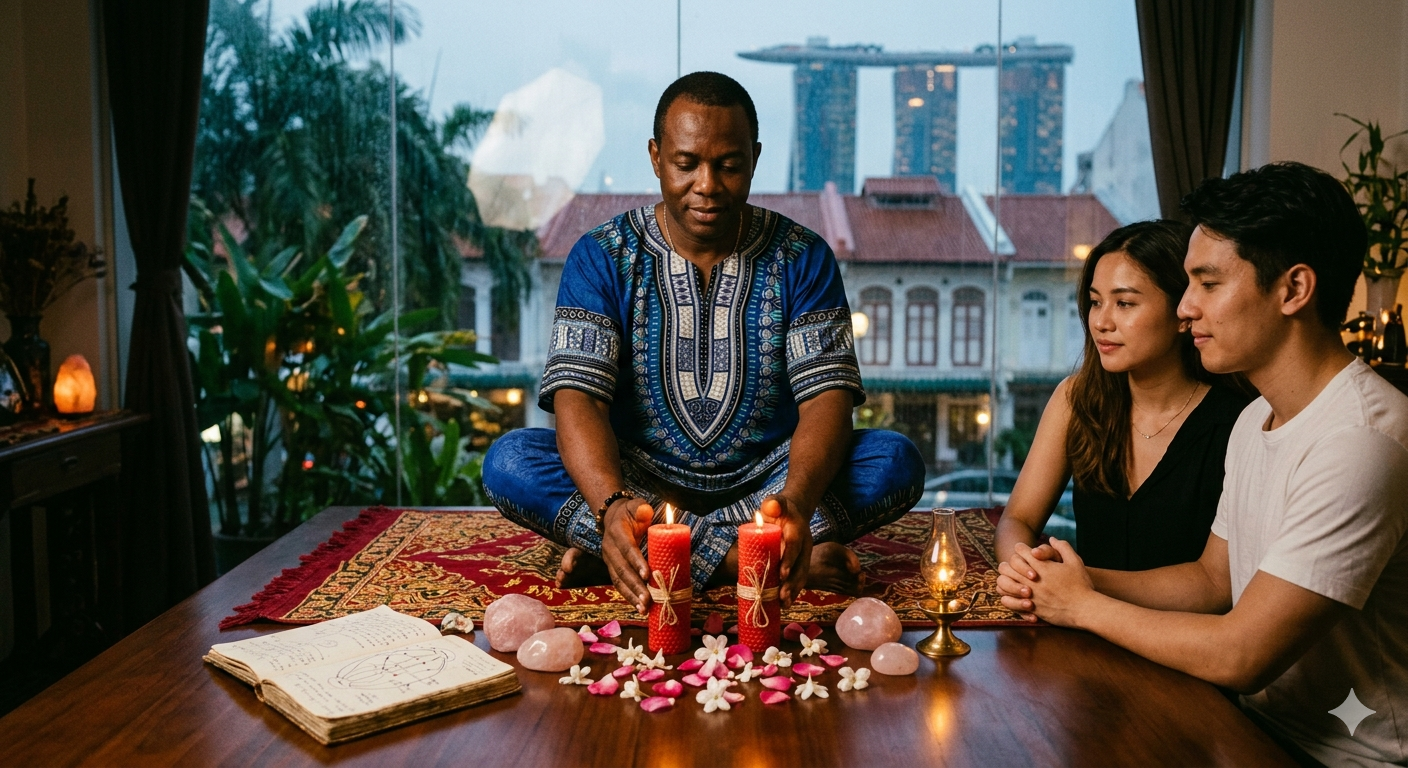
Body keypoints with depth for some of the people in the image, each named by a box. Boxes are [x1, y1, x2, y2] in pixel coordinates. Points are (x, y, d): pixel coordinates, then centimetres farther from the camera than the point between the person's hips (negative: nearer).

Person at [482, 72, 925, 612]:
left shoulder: (801, 258, -3)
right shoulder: (602, 258, -5)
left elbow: (826, 396, -13)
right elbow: (578, 398, -16)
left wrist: (797, 501, -35)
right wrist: (612, 504, -37)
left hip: (765, 480, 1)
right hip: (640, 480, 0)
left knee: (897, 461, -25)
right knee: (508, 461, -26)